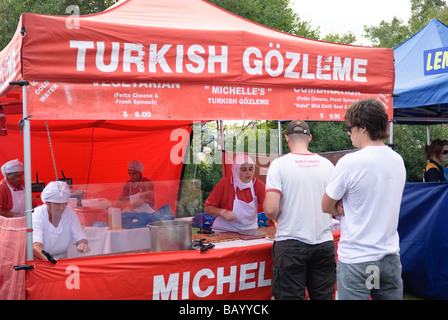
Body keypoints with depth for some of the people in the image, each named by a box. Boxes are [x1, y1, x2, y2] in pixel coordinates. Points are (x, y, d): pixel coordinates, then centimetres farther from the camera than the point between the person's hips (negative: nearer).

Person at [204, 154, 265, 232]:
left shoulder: (258, 185, -2)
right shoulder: (224, 184, -7)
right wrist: (222, 212, -22)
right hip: (224, 231, -2)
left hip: (250, 231, 3)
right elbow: (207, 209, -4)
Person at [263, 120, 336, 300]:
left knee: (290, 296, 4)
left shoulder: (279, 164, -8)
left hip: (290, 243, -3)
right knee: (323, 296, 13)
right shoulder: (327, 164, 3)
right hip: (324, 242, 4)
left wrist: (277, 218, 6)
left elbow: (271, 209, -15)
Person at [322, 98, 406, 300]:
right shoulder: (398, 161, 3)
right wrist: (350, 209, 0)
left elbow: (326, 207, -5)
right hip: (390, 257, 6)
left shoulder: (349, 163, -16)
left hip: (356, 262, -6)